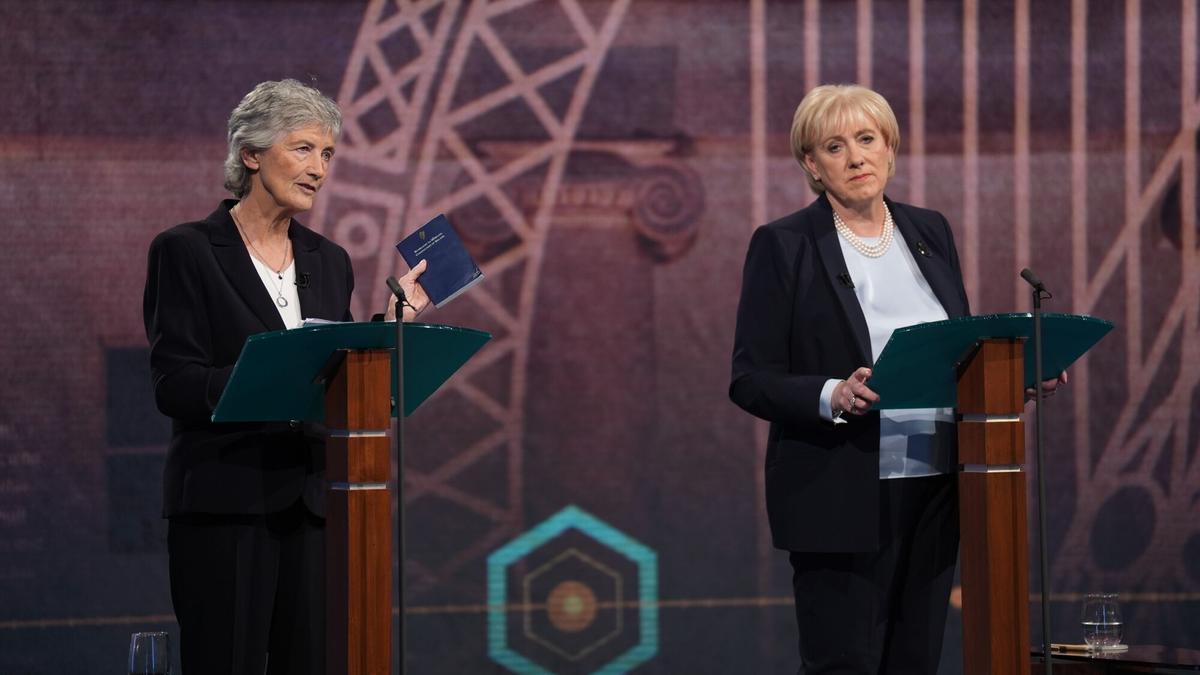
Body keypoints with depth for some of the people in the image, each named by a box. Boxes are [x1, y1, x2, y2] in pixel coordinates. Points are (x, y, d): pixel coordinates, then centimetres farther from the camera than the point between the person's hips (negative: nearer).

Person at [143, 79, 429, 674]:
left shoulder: (328, 261, 15)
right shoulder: (186, 251, -3)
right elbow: (174, 385, -12)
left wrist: (393, 321, 5)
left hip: (312, 504, 5)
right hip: (224, 503, -5)